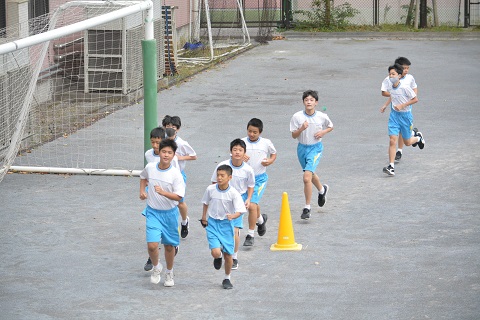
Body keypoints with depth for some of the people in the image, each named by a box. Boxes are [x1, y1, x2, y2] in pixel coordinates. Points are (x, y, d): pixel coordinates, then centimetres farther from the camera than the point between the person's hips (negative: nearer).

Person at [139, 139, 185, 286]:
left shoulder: (175, 174, -15)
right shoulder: (150, 167, -7)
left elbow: (178, 196, -20)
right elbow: (143, 176, 19)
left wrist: (163, 192, -34)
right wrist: (142, 191, 4)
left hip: (170, 213, -1)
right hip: (153, 212, 1)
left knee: (169, 246, 12)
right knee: (152, 245, -14)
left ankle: (169, 273, 35)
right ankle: (156, 267, 16)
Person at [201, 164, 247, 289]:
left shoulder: (233, 193, -15)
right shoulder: (210, 189, -8)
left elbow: (240, 211, -17)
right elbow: (206, 203, 12)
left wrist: (232, 216, -37)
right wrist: (204, 217, 18)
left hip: (226, 224, 0)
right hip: (212, 223, 0)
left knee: (228, 255, 6)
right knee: (216, 252, -17)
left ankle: (227, 278, 28)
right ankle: (218, 257, 22)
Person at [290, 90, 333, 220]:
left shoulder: (322, 117, -10)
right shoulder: (297, 117, -10)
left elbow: (331, 126, 11)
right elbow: (294, 135, -6)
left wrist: (323, 132, -9)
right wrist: (301, 129, -25)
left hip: (315, 148, -4)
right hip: (302, 147, 4)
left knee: (307, 177, -19)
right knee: (311, 175, 24)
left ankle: (307, 208, -9)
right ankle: (322, 190, 58)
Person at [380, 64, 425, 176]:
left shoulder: (405, 88, -19)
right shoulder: (390, 88, -1)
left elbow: (415, 99, -12)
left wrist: (402, 105, -19)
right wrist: (385, 105, 10)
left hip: (405, 115, -4)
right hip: (394, 115, 4)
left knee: (407, 142, 11)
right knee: (392, 141, -10)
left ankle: (418, 136, 47)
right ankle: (391, 167, -10)